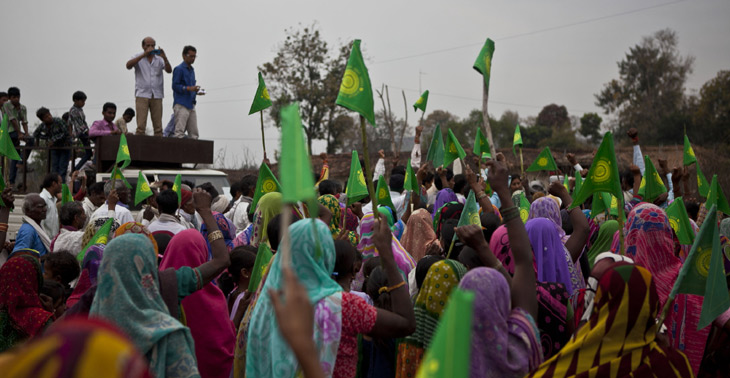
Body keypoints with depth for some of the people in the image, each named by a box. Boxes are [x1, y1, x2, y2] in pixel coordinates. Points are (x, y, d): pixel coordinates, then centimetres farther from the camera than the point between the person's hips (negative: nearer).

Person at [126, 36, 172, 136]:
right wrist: (144, 55, -19)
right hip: (142, 95, -2)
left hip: (156, 95, 2)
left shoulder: (159, 59, 12)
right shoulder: (138, 57, 7)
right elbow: (128, 65, -12)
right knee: (141, 126, -9)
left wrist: (164, 58, -18)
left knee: (158, 126, 2)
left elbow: (169, 70, -1)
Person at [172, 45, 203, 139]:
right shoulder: (179, 69, -4)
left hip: (191, 105, 8)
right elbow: (175, 86, -12)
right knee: (179, 132, -11)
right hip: (181, 104, -8)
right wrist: (189, 88, -23)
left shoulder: (192, 70, 20)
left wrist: (197, 91, 5)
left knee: (193, 133, 5)